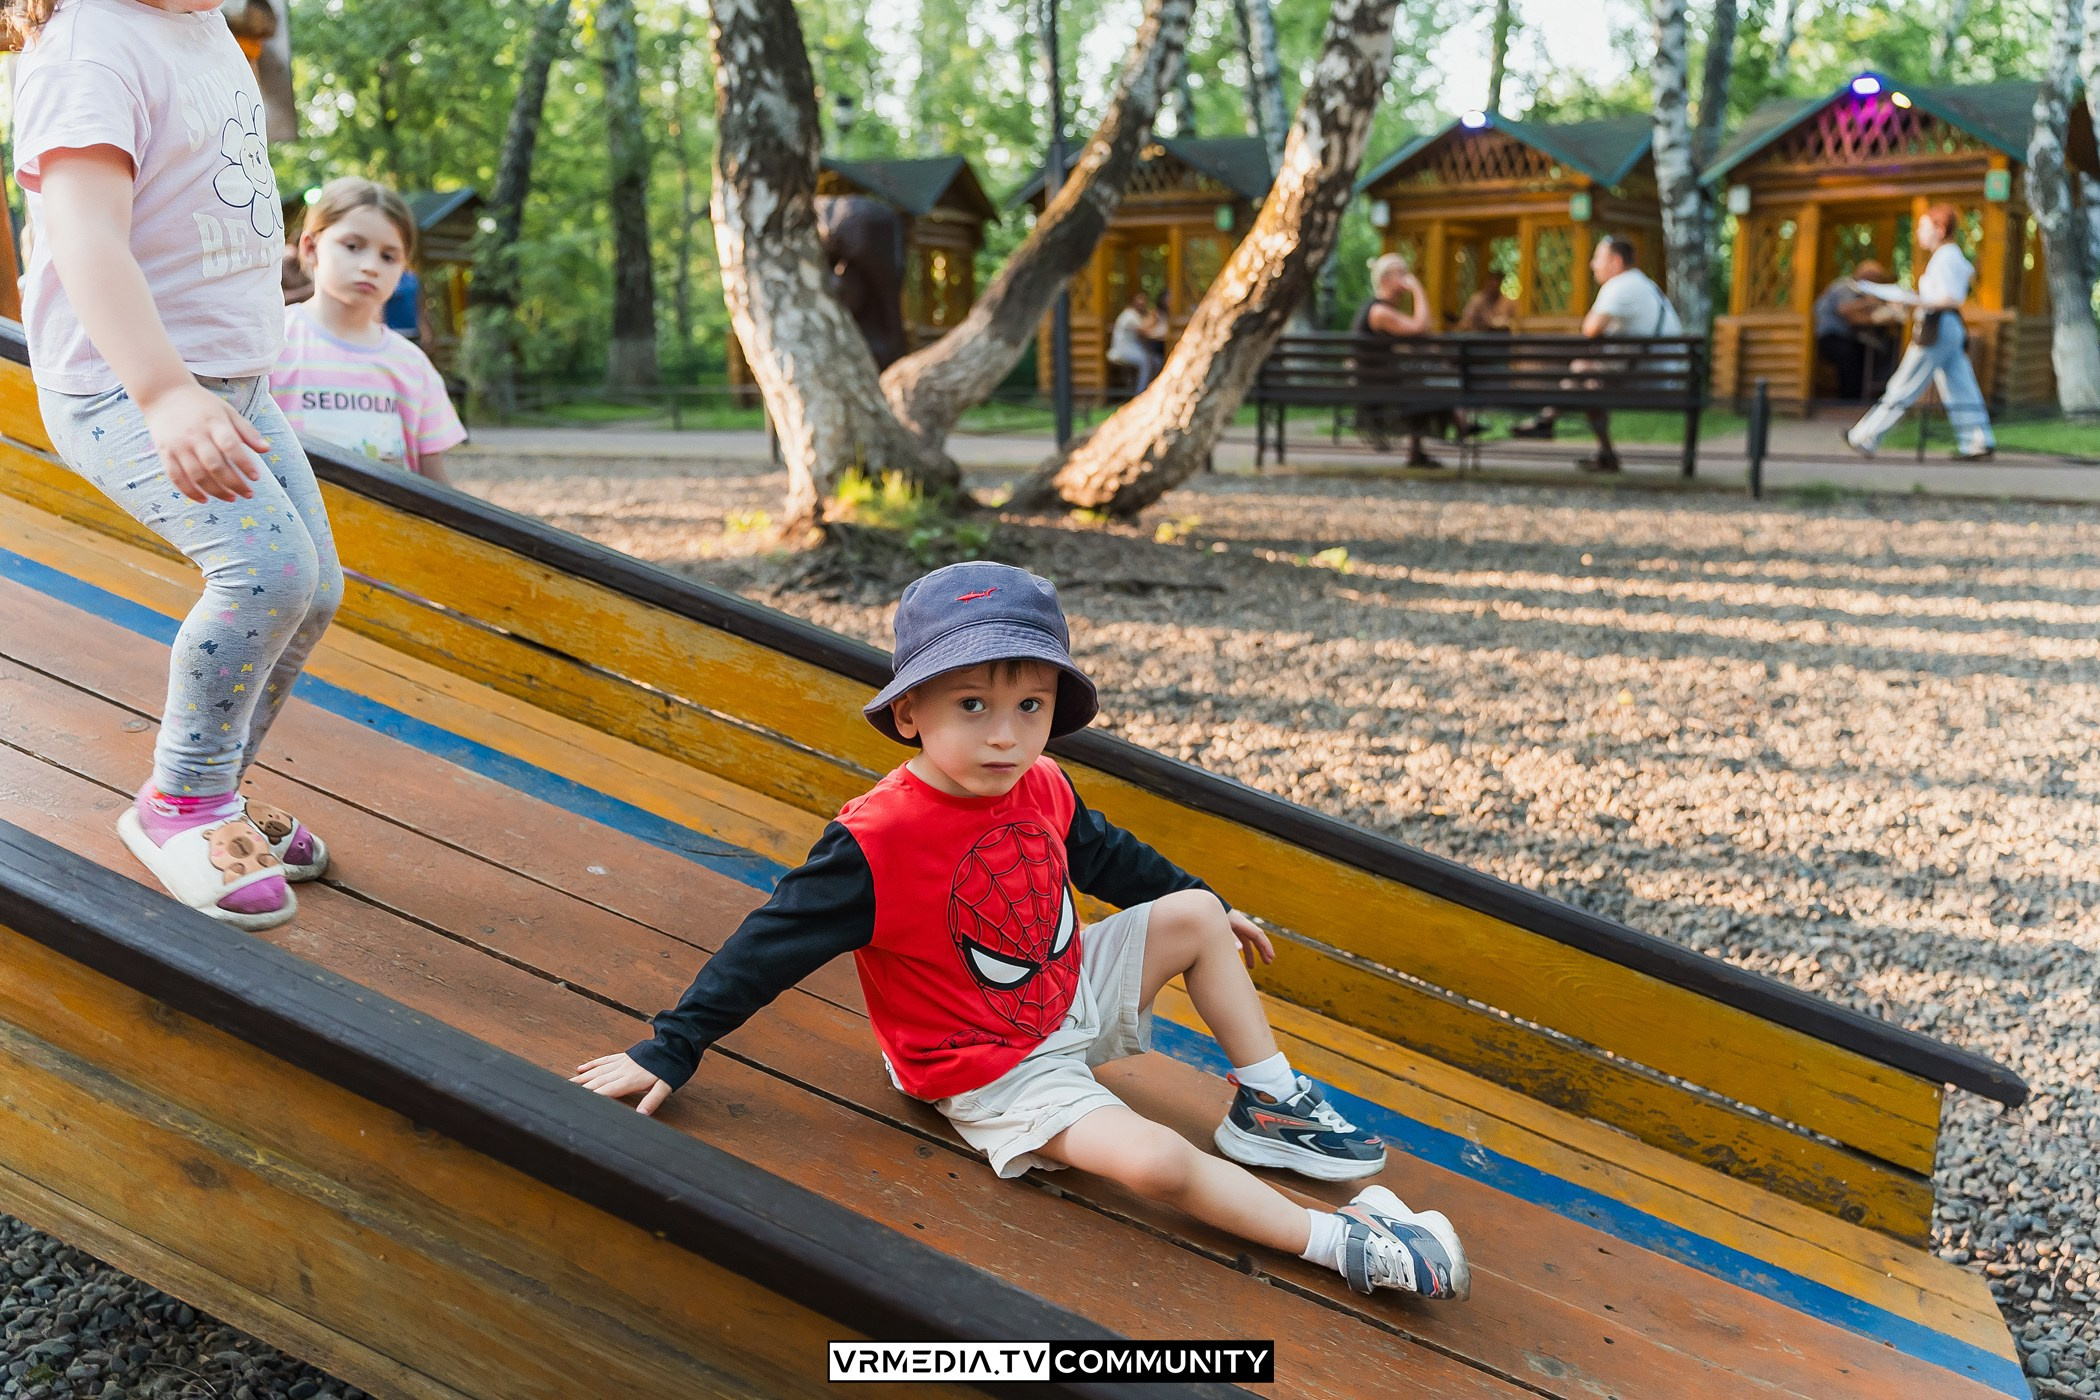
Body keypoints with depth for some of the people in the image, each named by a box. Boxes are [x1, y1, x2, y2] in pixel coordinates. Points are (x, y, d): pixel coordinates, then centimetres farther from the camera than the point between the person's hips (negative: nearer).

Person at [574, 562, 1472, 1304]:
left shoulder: (1042, 789, -8)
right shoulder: (876, 842, -29)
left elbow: (1109, 858, 13)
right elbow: (771, 946, -22)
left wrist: (1212, 911, 25)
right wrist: (670, 1051, -20)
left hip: (1074, 993, 7)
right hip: (996, 1070, -7)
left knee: (1195, 913, 0)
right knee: (1153, 1162, -23)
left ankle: (1267, 1106, 12)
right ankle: (1338, 1241, -6)